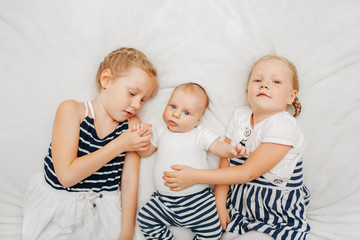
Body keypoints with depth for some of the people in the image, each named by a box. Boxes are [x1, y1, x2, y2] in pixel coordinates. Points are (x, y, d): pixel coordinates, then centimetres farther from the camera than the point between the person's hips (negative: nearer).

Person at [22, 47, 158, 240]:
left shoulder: (132, 125, -3)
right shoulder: (72, 110, -12)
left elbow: (130, 182, -5)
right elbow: (67, 175, -22)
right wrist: (119, 145, -20)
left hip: (104, 216, 2)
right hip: (57, 214, -2)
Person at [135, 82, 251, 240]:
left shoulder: (200, 134, 0)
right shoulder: (161, 131, 8)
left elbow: (218, 147, -8)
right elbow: (145, 152, 16)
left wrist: (232, 150, -30)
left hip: (197, 199, -3)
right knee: (145, 219, -3)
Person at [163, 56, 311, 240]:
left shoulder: (283, 126, -21)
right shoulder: (240, 116, 0)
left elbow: (247, 172, -22)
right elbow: (225, 163, 2)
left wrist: (195, 176, -22)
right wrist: (220, 203, -5)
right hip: (238, 209, 5)